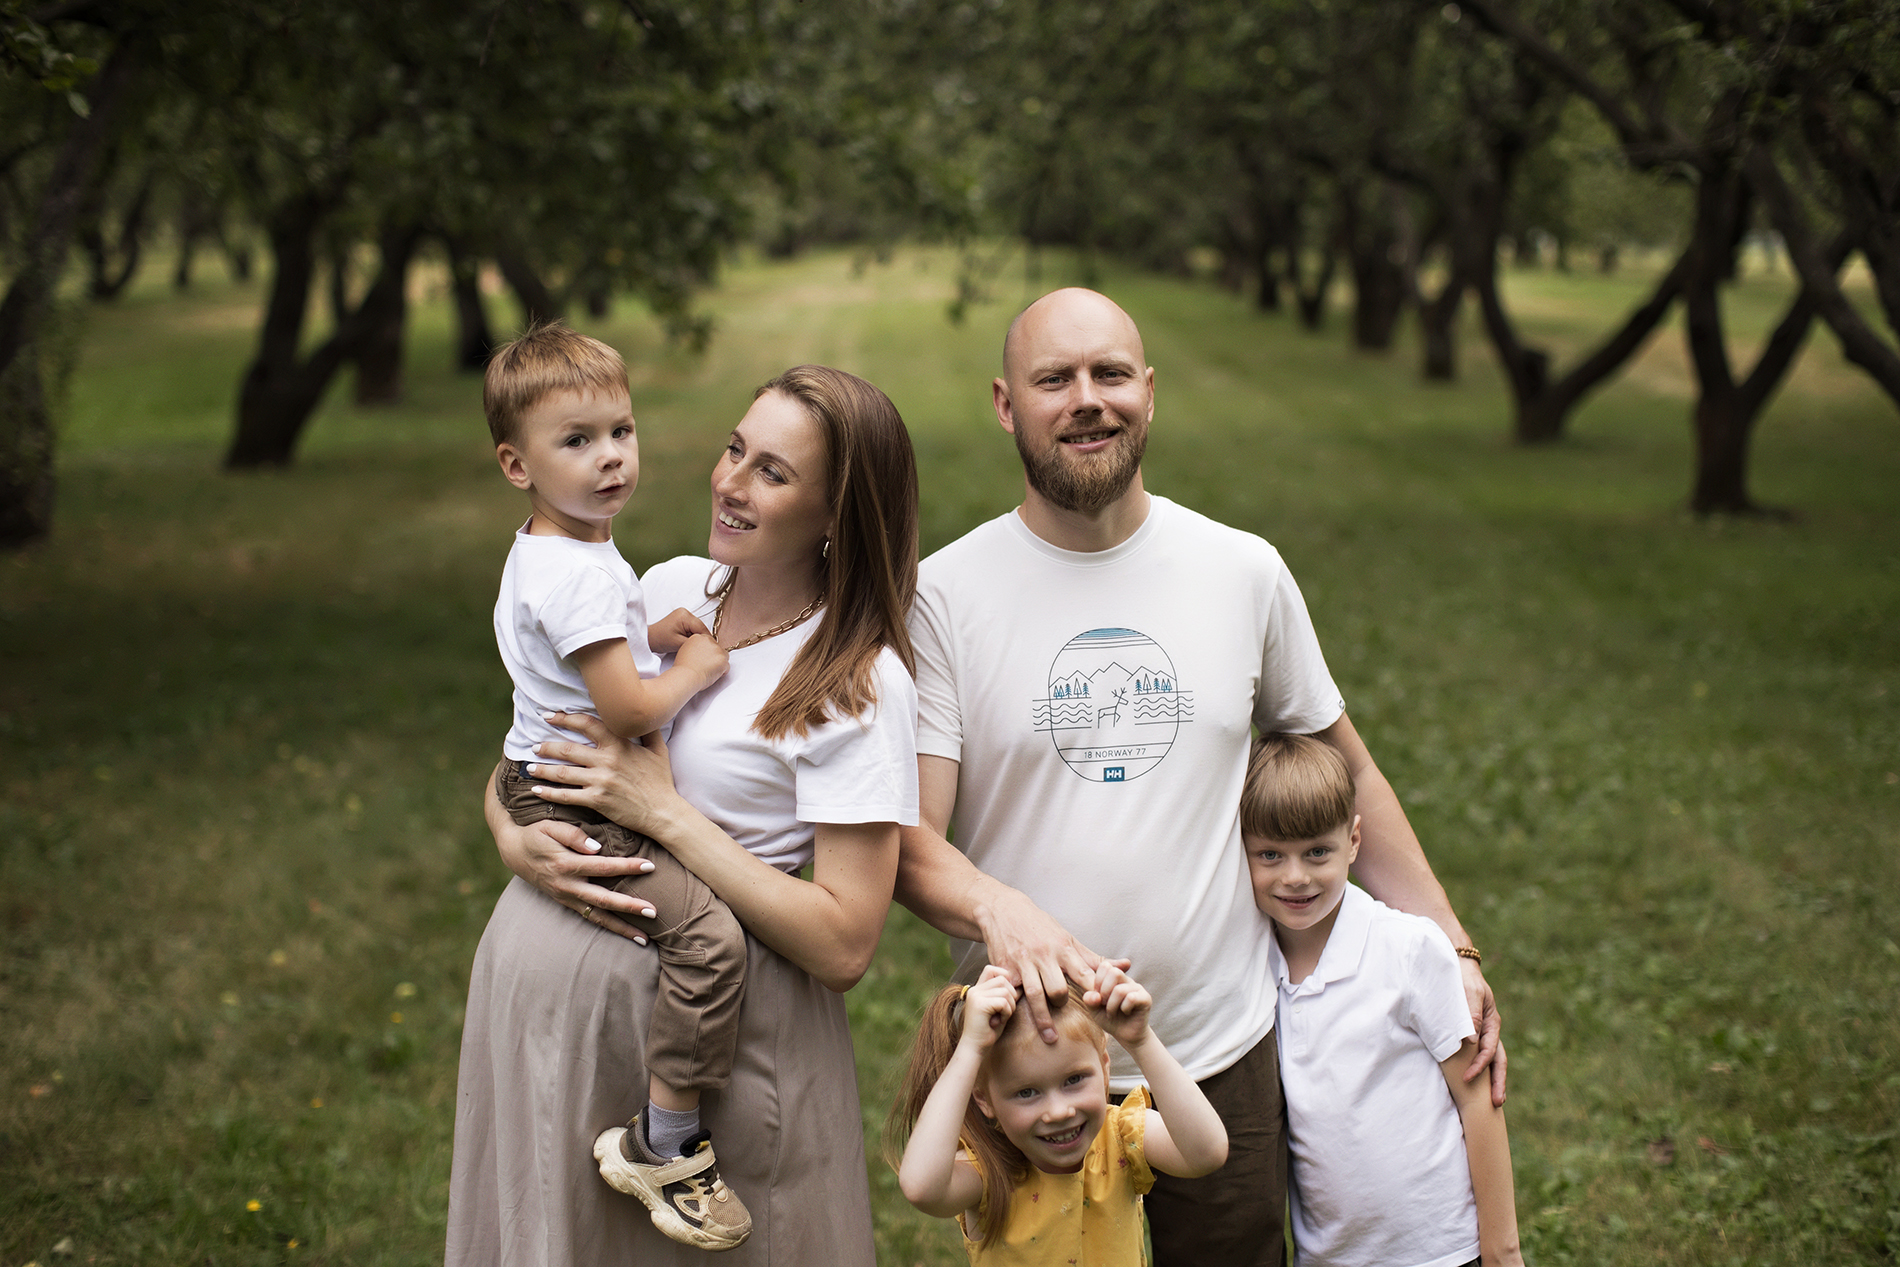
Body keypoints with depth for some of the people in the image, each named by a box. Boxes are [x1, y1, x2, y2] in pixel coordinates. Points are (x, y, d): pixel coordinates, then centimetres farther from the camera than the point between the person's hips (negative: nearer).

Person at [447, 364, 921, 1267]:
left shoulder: (859, 684, -15)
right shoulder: (667, 589, 3)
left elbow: (843, 946, -19)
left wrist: (664, 812, -20)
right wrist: (517, 844, -11)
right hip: (544, 973, 6)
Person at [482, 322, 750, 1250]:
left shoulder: (541, 553, 10)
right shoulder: (580, 575, -24)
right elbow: (629, 709, -27)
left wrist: (651, 638, 7)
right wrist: (694, 669, -9)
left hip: (542, 784, 11)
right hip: (575, 809, -11)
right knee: (710, 932, -25)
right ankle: (664, 1146, -16)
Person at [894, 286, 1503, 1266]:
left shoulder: (1244, 572, 1)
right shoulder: (946, 593, -7)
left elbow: (1343, 769, 11)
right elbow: (906, 837, -11)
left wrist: (1449, 945, 9)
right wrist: (996, 909, -32)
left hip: (1222, 1056, 2)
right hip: (1024, 1057, -1)